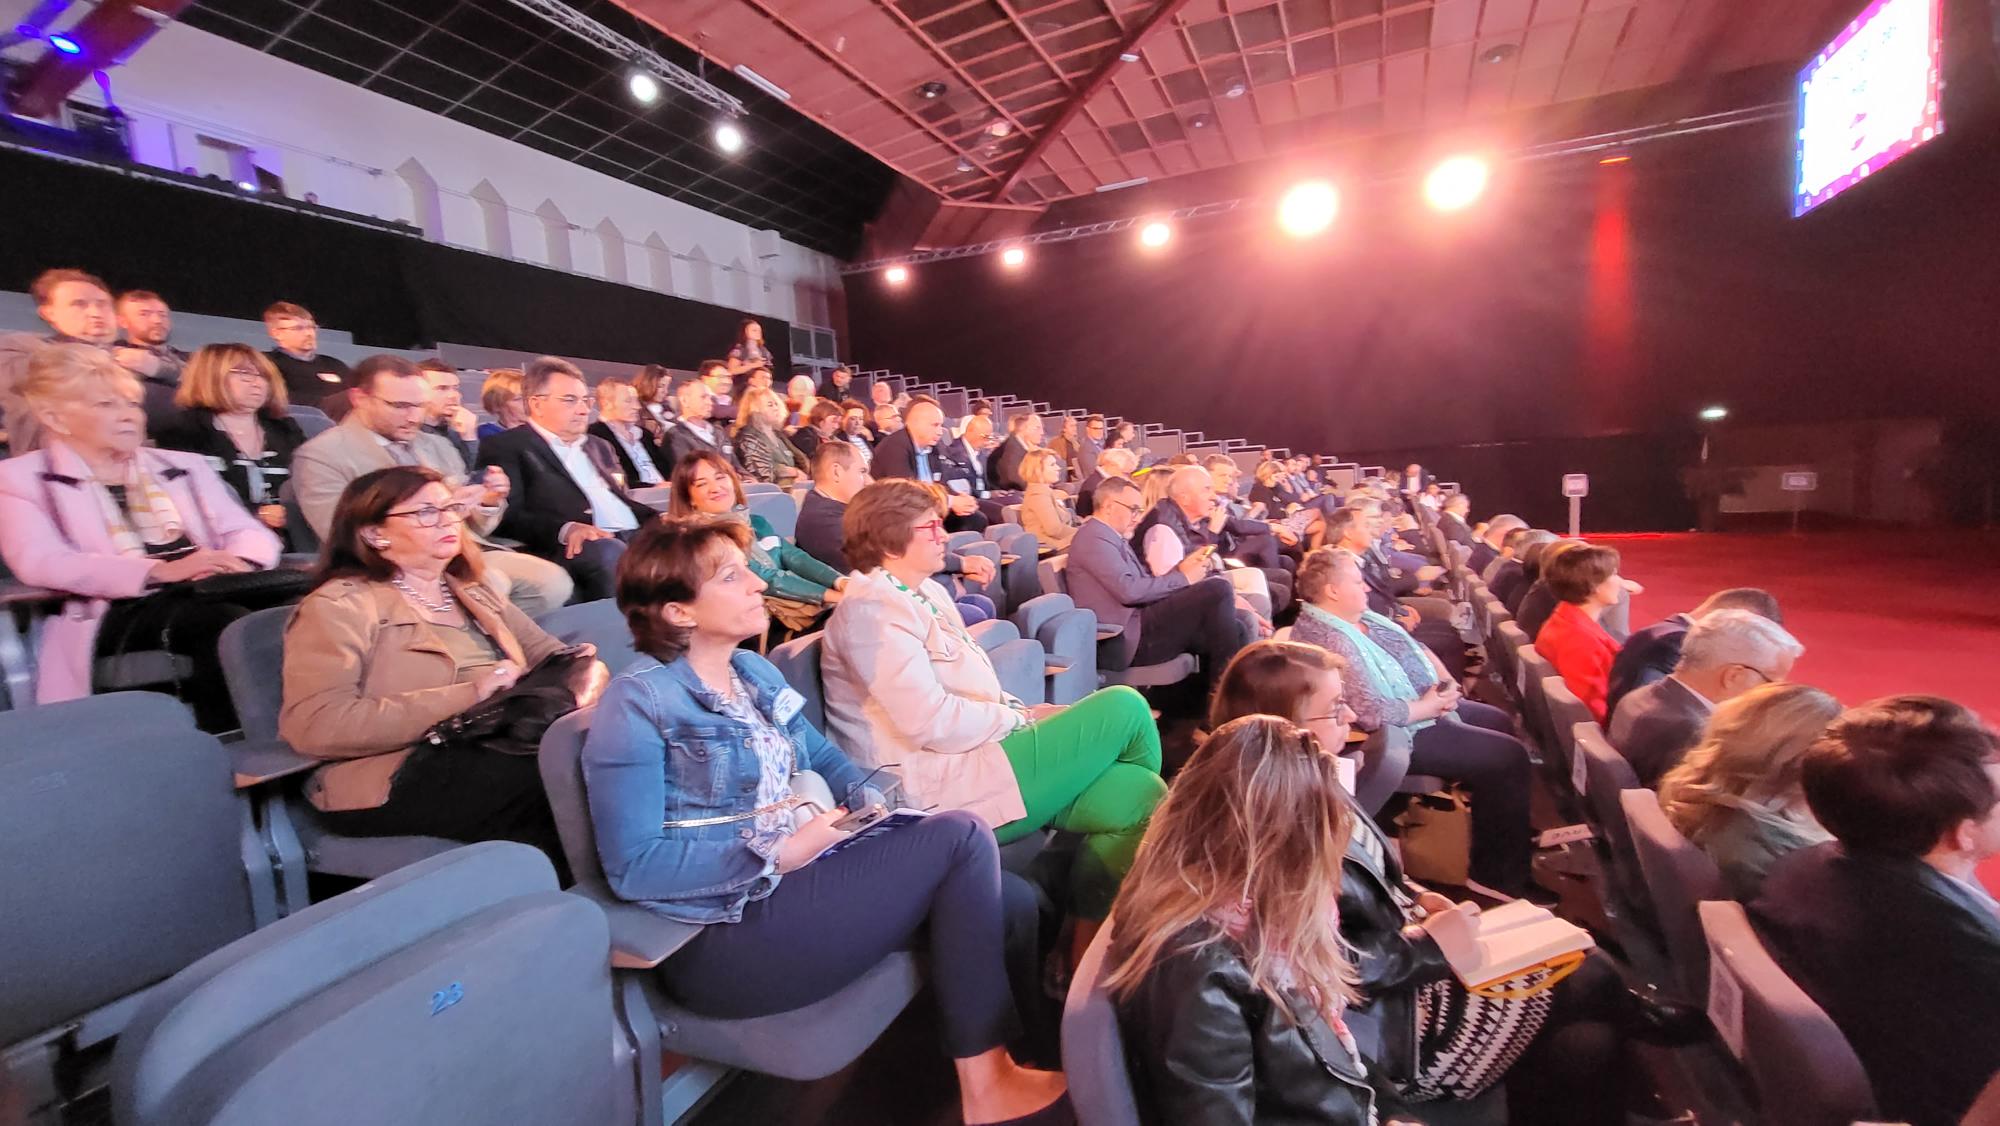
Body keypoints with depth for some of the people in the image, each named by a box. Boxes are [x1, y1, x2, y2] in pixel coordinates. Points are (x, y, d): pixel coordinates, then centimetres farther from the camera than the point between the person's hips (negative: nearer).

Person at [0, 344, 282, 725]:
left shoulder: (184, 466, 27)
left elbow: (251, 532, 16)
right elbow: (41, 562, -3)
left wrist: (236, 562, -10)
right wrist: (161, 571, -21)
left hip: (210, 596, 4)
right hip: (120, 613, -3)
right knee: (228, 618, -37)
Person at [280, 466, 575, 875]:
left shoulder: (471, 592, 22)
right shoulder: (340, 605, 1)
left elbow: (549, 656, 19)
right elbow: (316, 725, -12)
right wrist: (465, 697, -19)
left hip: (498, 750, 6)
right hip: (402, 774, -6)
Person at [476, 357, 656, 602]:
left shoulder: (599, 446, 30)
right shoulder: (506, 447, 8)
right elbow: (507, 515, -4)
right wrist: (565, 529, -23)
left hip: (635, 537, 7)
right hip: (576, 547, -6)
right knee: (609, 552, -38)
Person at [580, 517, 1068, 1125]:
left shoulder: (756, 672, 10)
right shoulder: (638, 703, -13)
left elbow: (823, 755, 19)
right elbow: (632, 868, -16)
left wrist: (867, 800, -2)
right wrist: (778, 854, -20)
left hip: (795, 875, 8)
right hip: (727, 934, -7)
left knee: (1006, 903, -5)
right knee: (961, 837, -18)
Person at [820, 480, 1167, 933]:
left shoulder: (926, 593, 15)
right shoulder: (872, 609, -15)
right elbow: (933, 723, -22)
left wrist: (1023, 713, 0)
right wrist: (1023, 717, -9)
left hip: (975, 756, 9)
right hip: (944, 787, -9)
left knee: (1139, 796, -9)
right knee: (1124, 708, -10)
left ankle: (1086, 941, 5)